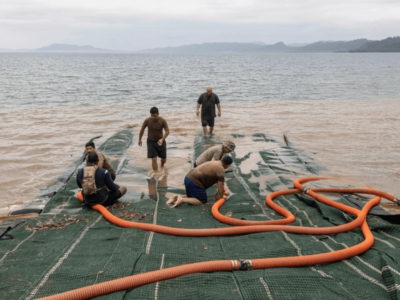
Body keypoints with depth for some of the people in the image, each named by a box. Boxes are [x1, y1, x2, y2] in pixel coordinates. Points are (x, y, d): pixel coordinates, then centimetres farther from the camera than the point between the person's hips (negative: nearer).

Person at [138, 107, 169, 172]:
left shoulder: (162, 121, -20)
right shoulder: (147, 121, -20)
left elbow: (167, 131, -17)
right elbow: (142, 129, -4)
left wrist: (162, 139, -34)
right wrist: (140, 140, 7)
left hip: (160, 141, 2)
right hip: (151, 142, -1)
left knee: (164, 158, 15)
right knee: (154, 159, -11)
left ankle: (162, 166, 50)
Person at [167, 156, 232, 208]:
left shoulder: (215, 163, 21)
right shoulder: (221, 170, -9)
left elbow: (218, 182, 31)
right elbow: (220, 185, -8)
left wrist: (223, 191, 35)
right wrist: (220, 196, 8)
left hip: (188, 178, 10)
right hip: (194, 182, -9)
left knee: (192, 197, 26)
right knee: (203, 201, 1)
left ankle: (177, 197, 8)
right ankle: (182, 200, -9)